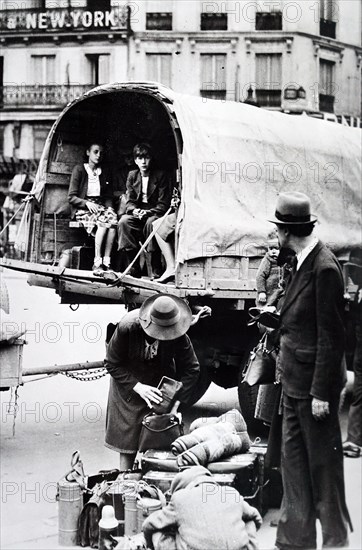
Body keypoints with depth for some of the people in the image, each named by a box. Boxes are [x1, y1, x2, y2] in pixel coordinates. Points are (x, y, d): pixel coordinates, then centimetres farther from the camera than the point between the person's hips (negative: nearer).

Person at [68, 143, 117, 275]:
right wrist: (87, 203, -18)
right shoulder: (79, 170, 3)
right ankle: (97, 262, -38)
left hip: (100, 206, 4)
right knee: (103, 222, -36)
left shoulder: (104, 174, 19)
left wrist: (109, 207, -3)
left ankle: (106, 262, -37)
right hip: (82, 209, -4)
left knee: (113, 221, -32)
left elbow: (109, 197, 19)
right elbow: (71, 197, -3)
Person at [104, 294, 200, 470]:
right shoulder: (127, 327, -30)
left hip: (161, 384, 1)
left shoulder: (179, 334, -25)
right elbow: (112, 364, -19)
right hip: (128, 383, -1)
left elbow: (191, 369, -15)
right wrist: (138, 387, -28)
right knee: (126, 438, 2)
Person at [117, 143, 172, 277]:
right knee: (123, 221, -28)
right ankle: (133, 266, -25)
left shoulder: (160, 176, -2)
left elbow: (163, 204, -7)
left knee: (151, 222, -38)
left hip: (155, 214, -4)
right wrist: (134, 210, -17)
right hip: (137, 213, 4)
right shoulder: (132, 176, 10)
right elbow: (129, 201, 7)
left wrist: (148, 212, -24)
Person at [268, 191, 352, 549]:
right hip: (294, 382, 9)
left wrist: (321, 392, -19)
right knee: (294, 462, 14)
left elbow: (331, 336, -20)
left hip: (314, 385, -9)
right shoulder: (303, 262, 6)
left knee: (323, 464, 5)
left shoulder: (324, 268, -20)